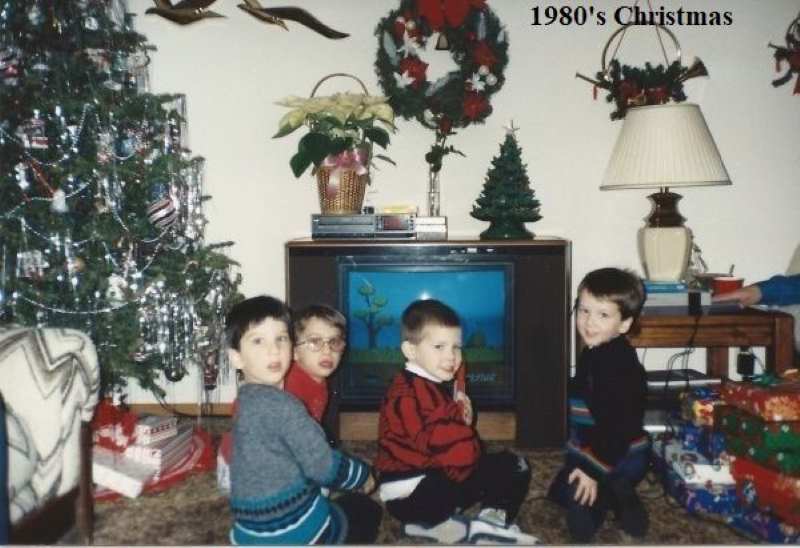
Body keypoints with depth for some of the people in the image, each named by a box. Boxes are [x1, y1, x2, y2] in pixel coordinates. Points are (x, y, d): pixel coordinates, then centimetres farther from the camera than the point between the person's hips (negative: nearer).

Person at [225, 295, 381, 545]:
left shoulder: (248, 400, 6)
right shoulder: (280, 404, -22)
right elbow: (324, 467, -18)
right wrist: (363, 475, 1)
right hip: (295, 533, -7)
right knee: (368, 510, 19)